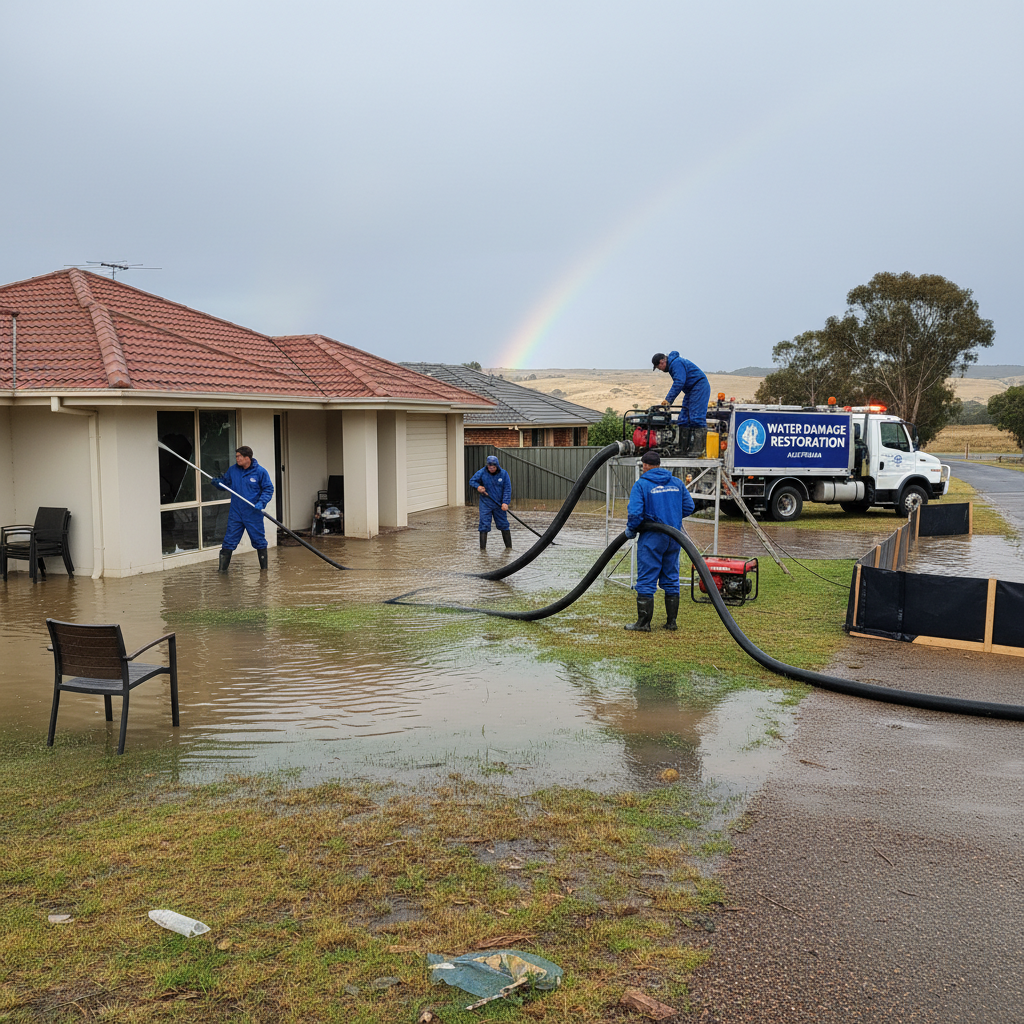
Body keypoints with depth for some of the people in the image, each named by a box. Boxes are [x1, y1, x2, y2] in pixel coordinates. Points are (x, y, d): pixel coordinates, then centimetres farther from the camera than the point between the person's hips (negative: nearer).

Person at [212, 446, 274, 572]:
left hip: (253, 514, -3)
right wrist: (217, 482, -8)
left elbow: (268, 489, -3)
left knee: (259, 540, 6)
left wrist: (261, 503, -17)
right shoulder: (232, 470, 4)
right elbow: (225, 483, 15)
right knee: (229, 539, 3)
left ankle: (264, 567, 19)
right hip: (235, 513, 3)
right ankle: (223, 567, 10)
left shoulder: (260, 472, -6)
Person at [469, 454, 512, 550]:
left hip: (499, 504, 1)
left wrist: (505, 502, -14)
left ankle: (509, 546, 21)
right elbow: (472, 481, 6)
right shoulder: (481, 473, -6)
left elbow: (507, 489, -5)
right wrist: (478, 486, -16)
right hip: (485, 503, -1)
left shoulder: (503, 474, -5)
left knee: (504, 524, 9)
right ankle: (482, 548, 0)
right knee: (484, 525, -5)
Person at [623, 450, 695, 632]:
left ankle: (643, 623, 0)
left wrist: (630, 529, 0)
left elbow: (635, 512, -16)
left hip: (652, 539, -5)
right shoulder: (677, 483, 9)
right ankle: (671, 622, 16)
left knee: (646, 581, -1)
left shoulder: (641, 484, -8)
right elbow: (689, 507, 12)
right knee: (671, 580, 13)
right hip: (674, 538, 5)